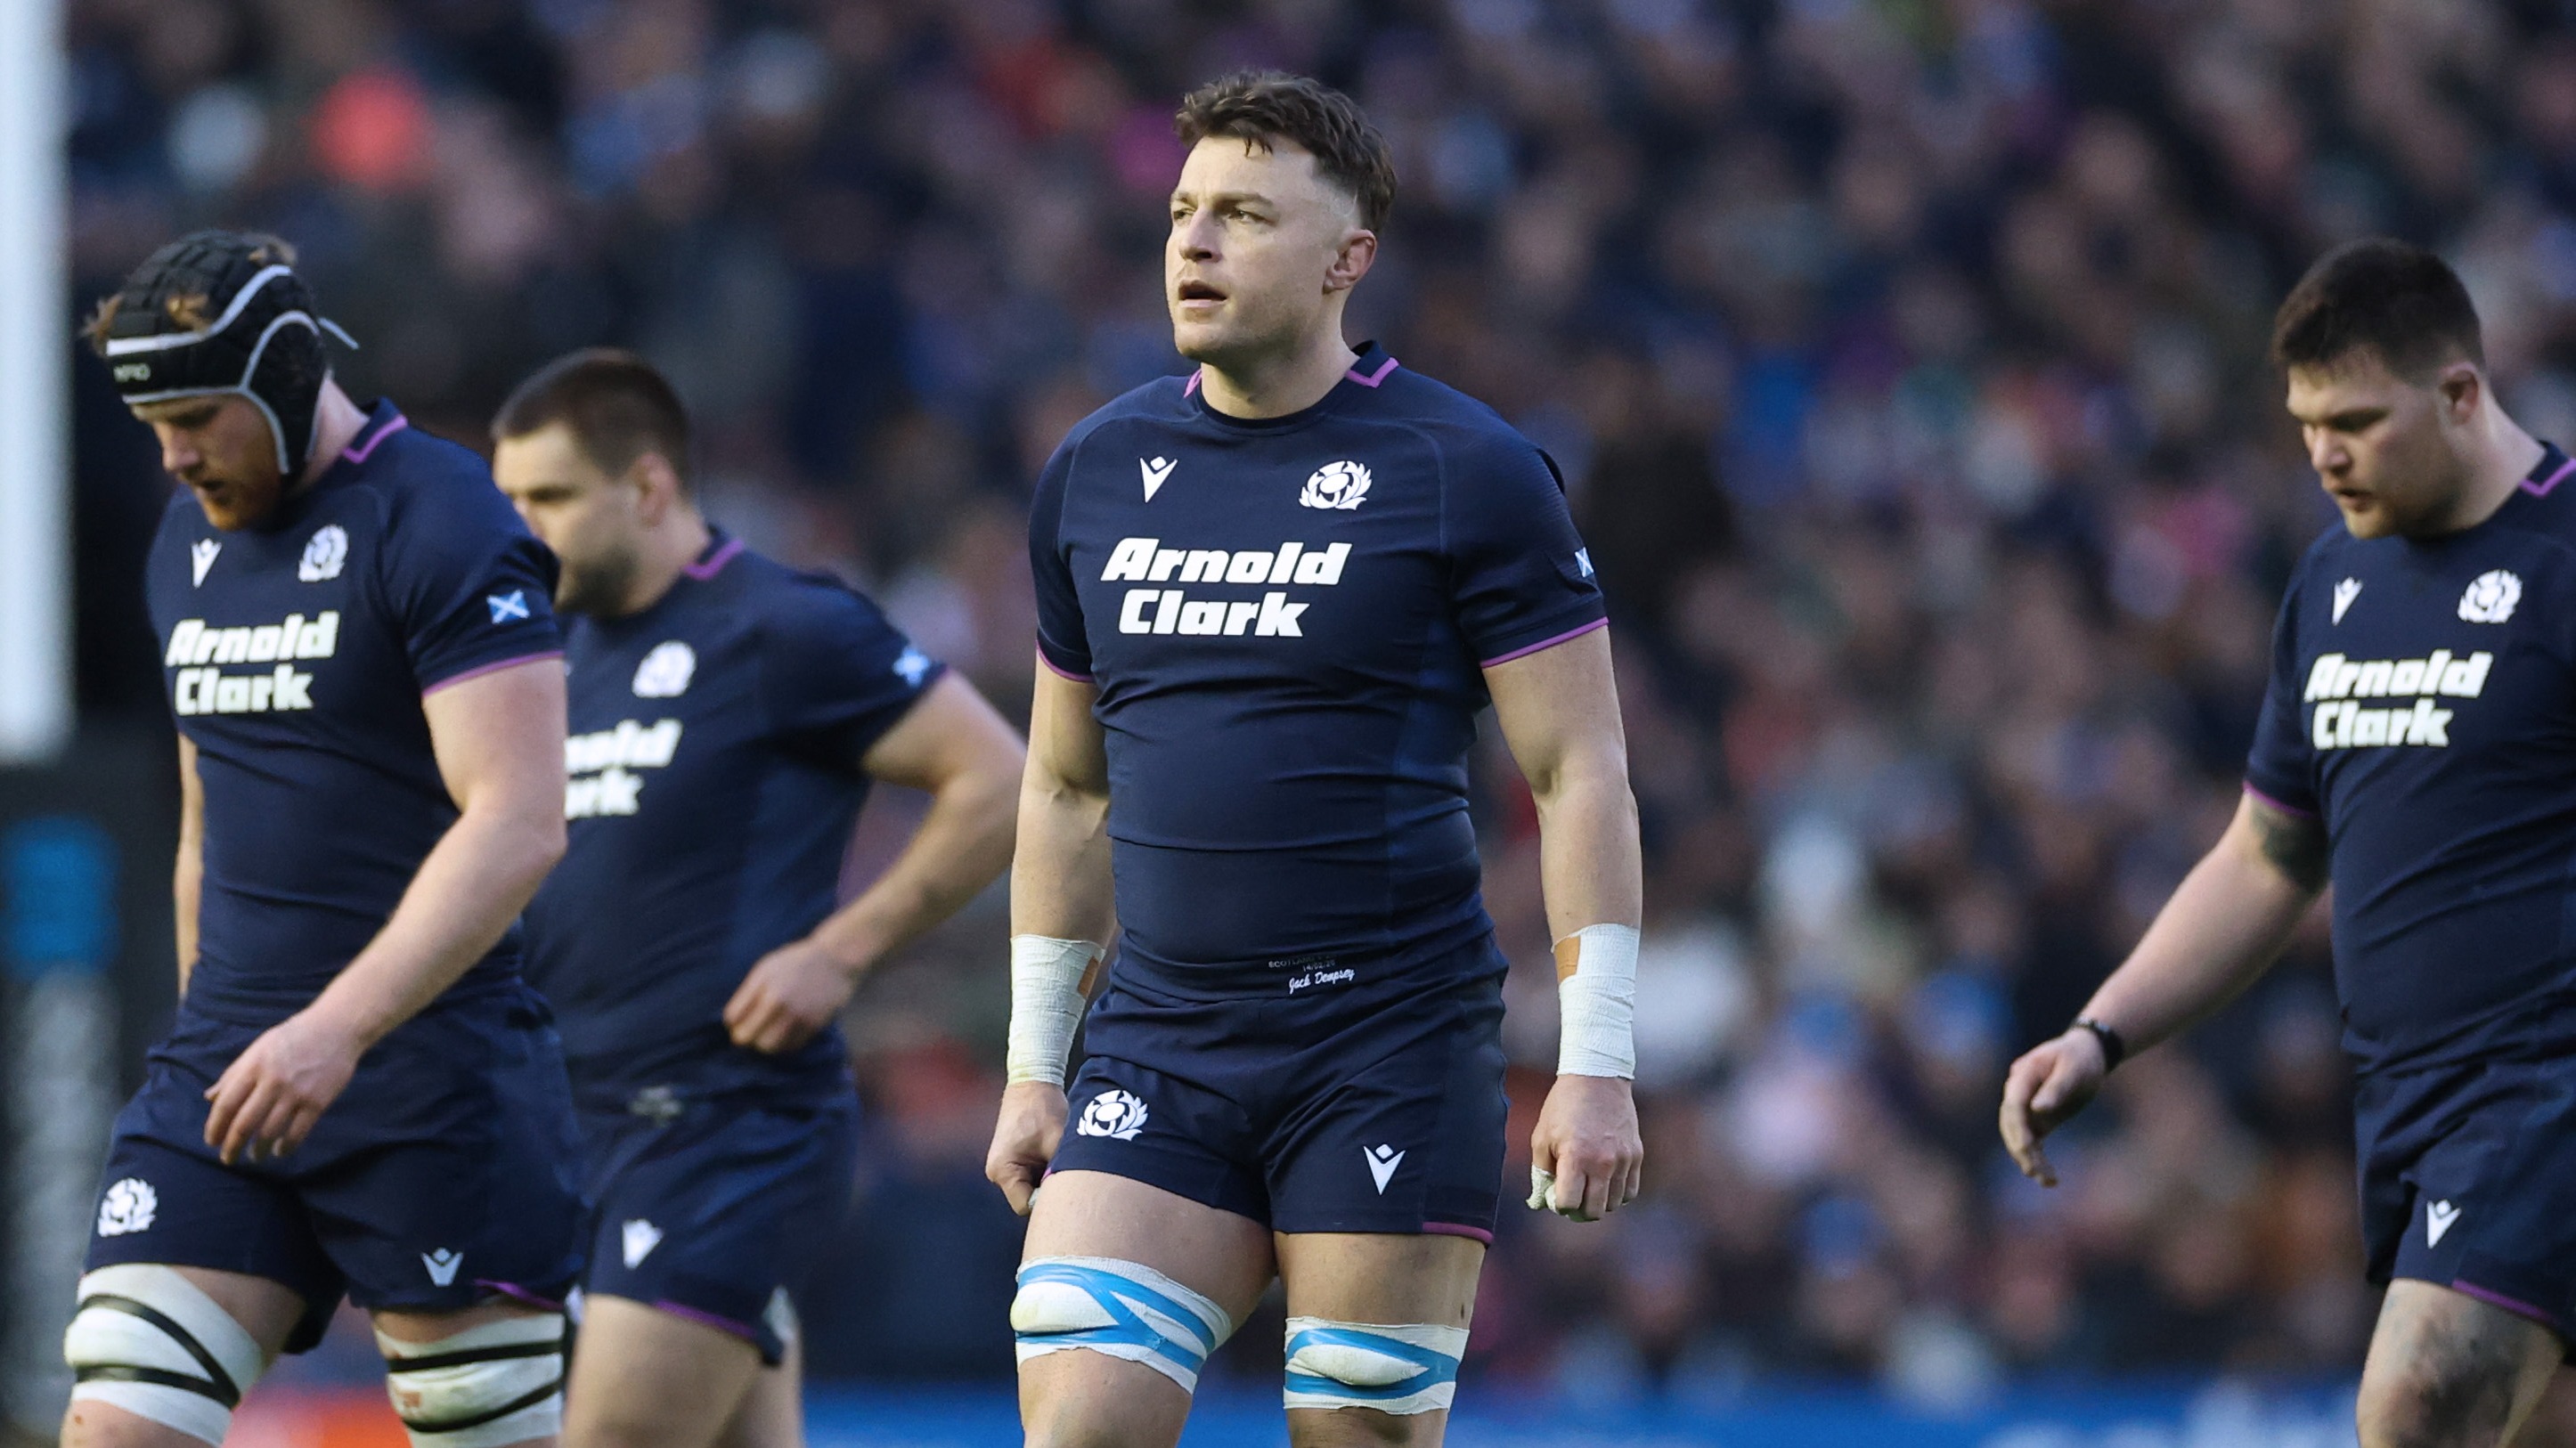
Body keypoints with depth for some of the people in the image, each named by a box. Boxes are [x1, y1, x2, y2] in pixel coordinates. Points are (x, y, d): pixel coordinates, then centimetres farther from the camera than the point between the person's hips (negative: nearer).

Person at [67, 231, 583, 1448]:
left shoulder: (439, 528, -10)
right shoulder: (189, 539, 15)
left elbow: (519, 823, -19)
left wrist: (337, 1028, -27)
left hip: (426, 1066, -7)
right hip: (230, 1070, 7)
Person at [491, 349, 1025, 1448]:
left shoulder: (783, 632, -9)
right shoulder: (561, 648, 15)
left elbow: (999, 784, -9)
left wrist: (840, 951, -15)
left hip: (733, 1122, -8)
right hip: (590, 1116, 8)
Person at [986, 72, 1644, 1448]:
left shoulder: (1465, 471, -4)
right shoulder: (1097, 471, 11)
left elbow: (1580, 775, -5)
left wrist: (1595, 1068, -12)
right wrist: (1033, 1066, 16)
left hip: (1390, 1042, -4)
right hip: (1158, 1049, 4)